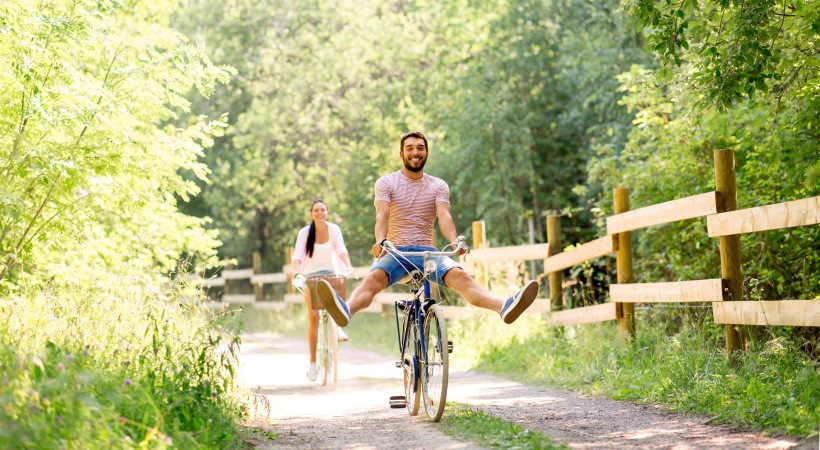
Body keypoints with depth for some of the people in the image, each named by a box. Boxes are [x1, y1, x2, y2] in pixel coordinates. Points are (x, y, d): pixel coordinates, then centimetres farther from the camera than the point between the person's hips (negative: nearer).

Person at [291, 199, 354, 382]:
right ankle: (312, 361, -3)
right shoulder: (304, 232, -7)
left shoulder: (334, 229, -4)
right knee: (313, 317, -9)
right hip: (310, 276, -1)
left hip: (330, 273, 1)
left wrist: (348, 266, -35)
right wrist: (297, 273, -35)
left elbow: (341, 250, -16)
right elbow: (297, 255, -16)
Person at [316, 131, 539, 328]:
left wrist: (455, 241, -28)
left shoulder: (439, 186, 12)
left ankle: (504, 307, -52)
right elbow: (382, 215, -9)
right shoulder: (386, 183, 7)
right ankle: (346, 310, -66)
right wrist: (380, 241, -32)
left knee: (459, 276, -28)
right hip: (395, 251, -1)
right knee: (374, 278, -35)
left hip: (427, 251, 2)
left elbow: (444, 216, -5)